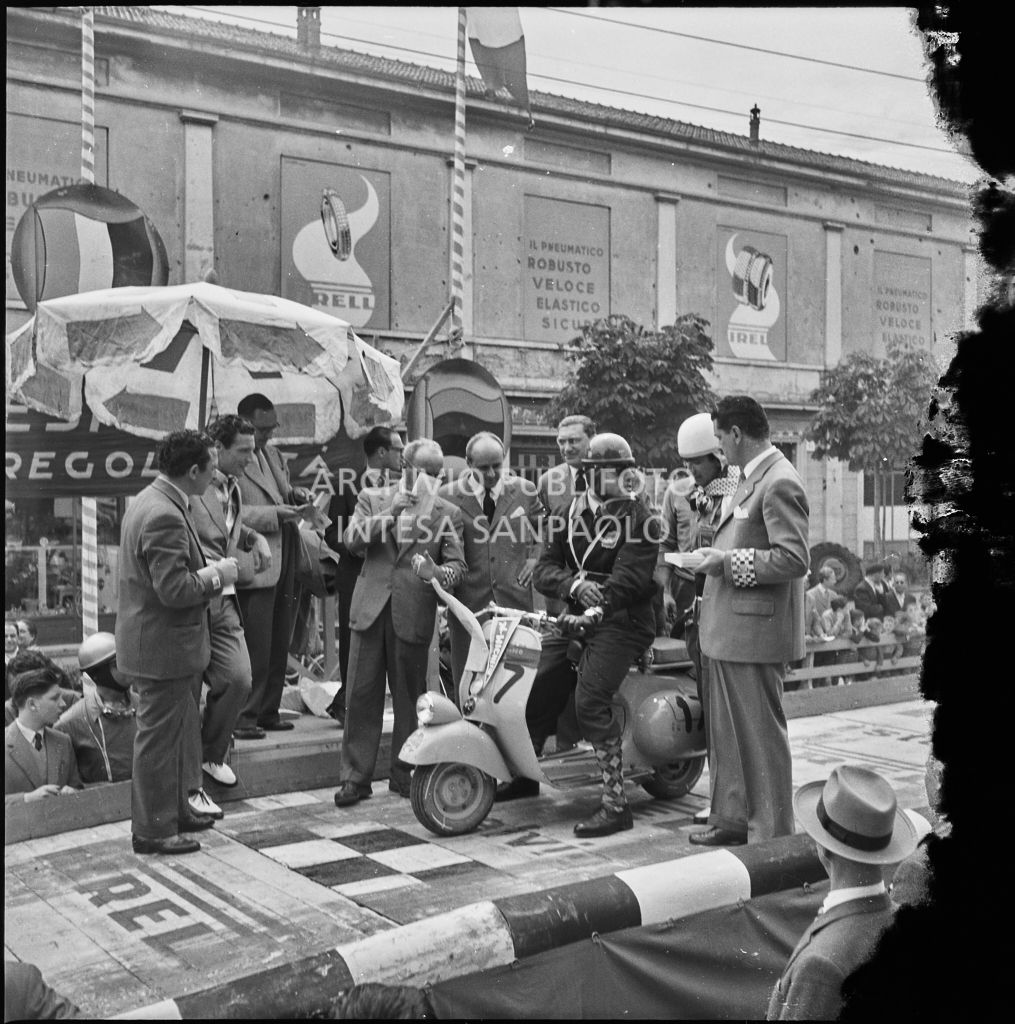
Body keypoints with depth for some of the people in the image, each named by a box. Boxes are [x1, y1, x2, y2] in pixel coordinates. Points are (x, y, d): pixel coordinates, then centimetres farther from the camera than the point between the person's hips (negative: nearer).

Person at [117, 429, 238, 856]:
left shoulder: (150, 501, 8)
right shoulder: (165, 517, -26)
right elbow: (174, 589, -29)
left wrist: (207, 568, 6)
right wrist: (216, 576, -14)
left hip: (155, 641, 11)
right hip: (163, 647, -11)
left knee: (177, 732, 22)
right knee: (159, 738, 1)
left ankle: (174, 810, 36)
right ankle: (151, 830, 13)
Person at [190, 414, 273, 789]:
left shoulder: (232, 487, 13)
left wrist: (256, 539, 5)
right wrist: (232, 568, -15)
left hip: (223, 603, 7)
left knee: (239, 680, 0)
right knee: (188, 695, 2)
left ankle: (211, 755, 25)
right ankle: (190, 785, 16)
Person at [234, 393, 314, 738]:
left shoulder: (272, 453, 18)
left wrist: (296, 496, 8)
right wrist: (275, 514, -23)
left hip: (283, 565, 9)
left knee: (279, 648, 13)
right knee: (255, 651, -5)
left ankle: (269, 712, 23)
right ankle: (244, 718, 6)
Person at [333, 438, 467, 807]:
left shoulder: (447, 512, 7)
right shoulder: (372, 499, 8)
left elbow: (457, 562, 2)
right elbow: (351, 540, -5)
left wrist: (445, 573, -22)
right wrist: (392, 511, -14)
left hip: (414, 614, 0)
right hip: (370, 608, 0)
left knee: (409, 696, 8)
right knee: (361, 694, 2)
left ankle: (404, 773, 22)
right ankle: (355, 776, 11)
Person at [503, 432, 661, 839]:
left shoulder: (640, 519, -6)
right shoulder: (571, 512, 11)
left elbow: (628, 580, -18)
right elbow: (545, 567, 4)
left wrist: (593, 608, -32)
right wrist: (575, 585, -17)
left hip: (621, 622, -6)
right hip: (577, 618, 6)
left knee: (591, 699, -23)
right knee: (536, 687, 3)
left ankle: (616, 803, -16)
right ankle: (524, 774, 29)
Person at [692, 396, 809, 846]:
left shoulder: (780, 483, -17)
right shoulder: (751, 478, 14)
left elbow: (794, 559, -23)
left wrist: (729, 562, -19)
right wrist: (717, 555, 9)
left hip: (754, 632, -10)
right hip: (727, 630, 10)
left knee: (761, 737, 1)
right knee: (726, 733, 18)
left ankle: (771, 838, 13)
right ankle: (731, 818, 32)